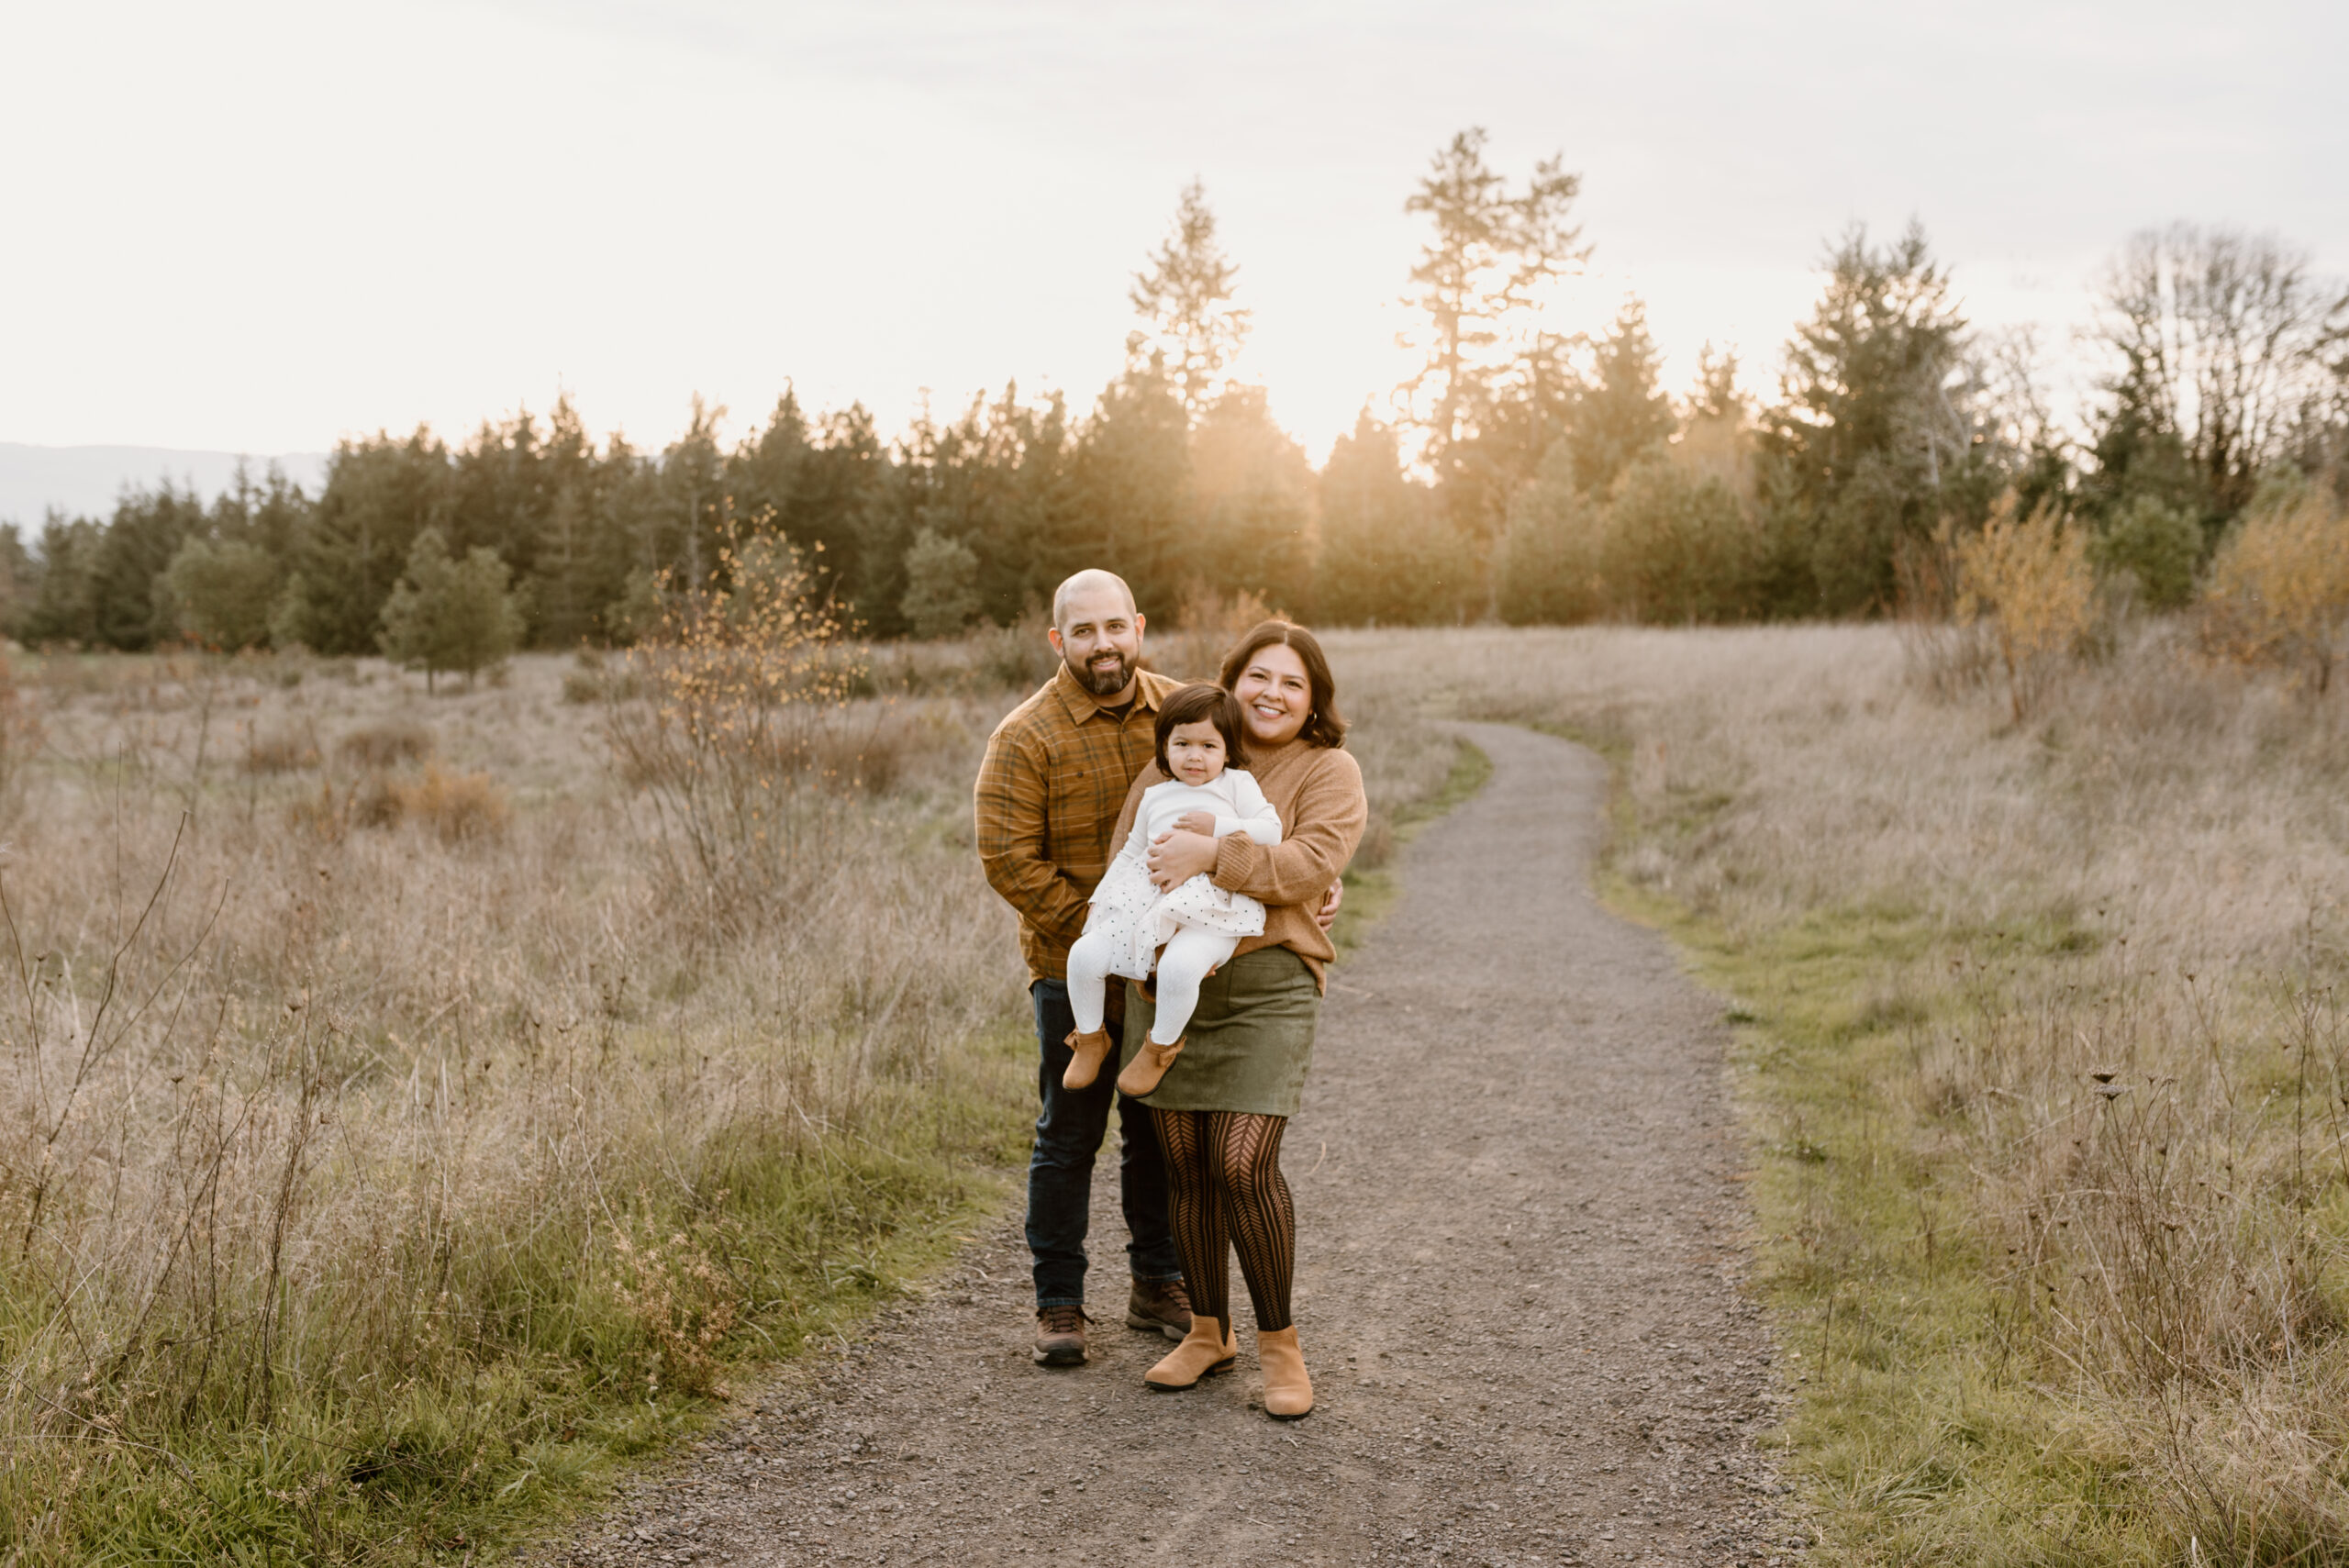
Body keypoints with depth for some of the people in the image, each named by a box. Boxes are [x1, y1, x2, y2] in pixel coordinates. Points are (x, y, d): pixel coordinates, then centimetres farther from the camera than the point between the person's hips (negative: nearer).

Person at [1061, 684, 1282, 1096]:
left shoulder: (1237, 783, 9)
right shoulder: (1154, 797, 22)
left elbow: (1271, 830, -1)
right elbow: (1131, 852, 29)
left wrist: (1217, 827, -10)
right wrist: (1101, 898, 20)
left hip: (1210, 913, -5)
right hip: (1150, 906, 5)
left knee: (1178, 966, -35)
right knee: (1085, 953, -14)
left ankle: (1162, 1046, -6)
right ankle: (1090, 1038, 12)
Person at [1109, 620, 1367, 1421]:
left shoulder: (1328, 773, 0)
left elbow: (1310, 865, -15)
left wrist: (1215, 854, -23)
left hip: (1264, 986, -4)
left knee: (1243, 1165, -11)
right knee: (1186, 1168, 9)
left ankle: (1278, 1341, 7)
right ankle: (1207, 1332, 25)